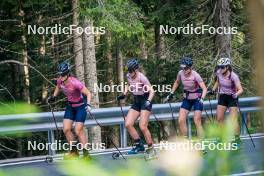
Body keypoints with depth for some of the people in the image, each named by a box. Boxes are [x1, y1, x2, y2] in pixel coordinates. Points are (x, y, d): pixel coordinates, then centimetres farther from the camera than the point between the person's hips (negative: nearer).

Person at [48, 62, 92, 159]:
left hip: (80, 106, -6)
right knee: (66, 129, -1)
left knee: (78, 131, -10)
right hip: (70, 106, 6)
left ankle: (86, 154, 0)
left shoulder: (75, 83, -30)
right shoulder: (60, 81, -12)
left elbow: (88, 93, -25)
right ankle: (74, 151, 15)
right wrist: (53, 96, 6)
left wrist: (88, 105, -38)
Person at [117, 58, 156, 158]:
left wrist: (148, 101, -38)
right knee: (128, 124, -4)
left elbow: (151, 91, -22)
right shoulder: (128, 76, 0)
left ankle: (151, 149, -1)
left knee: (142, 127, -14)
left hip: (145, 102, -7)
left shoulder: (142, 78, -20)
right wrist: (124, 94, 7)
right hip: (136, 103, 7)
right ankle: (139, 146, 9)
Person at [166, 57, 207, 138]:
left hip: (196, 99, -5)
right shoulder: (180, 73, -9)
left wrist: (201, 99, -44)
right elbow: (177, 82, 13)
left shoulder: (195, 75, -24)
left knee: (197, 122, -10)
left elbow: (204, 89, -29)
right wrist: (171, 93, 10)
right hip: (186, 99, 5)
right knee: (181, 120, -5)